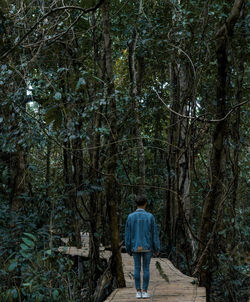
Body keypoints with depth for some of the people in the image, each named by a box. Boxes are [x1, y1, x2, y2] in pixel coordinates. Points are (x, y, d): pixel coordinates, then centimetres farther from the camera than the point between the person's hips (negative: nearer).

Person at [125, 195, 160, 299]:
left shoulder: (130, 217, -4)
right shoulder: (150, 216, -8)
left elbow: (128, 234, -2)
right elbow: (154, 234, -6)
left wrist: (128, 249, 7)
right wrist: (157, 249, 2)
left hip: (135, 247, 1)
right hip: (147, 247, -1)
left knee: (137, 269, 7)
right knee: (146, 269, 5)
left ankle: (138, 292, 7)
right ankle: (144, 292, 5)